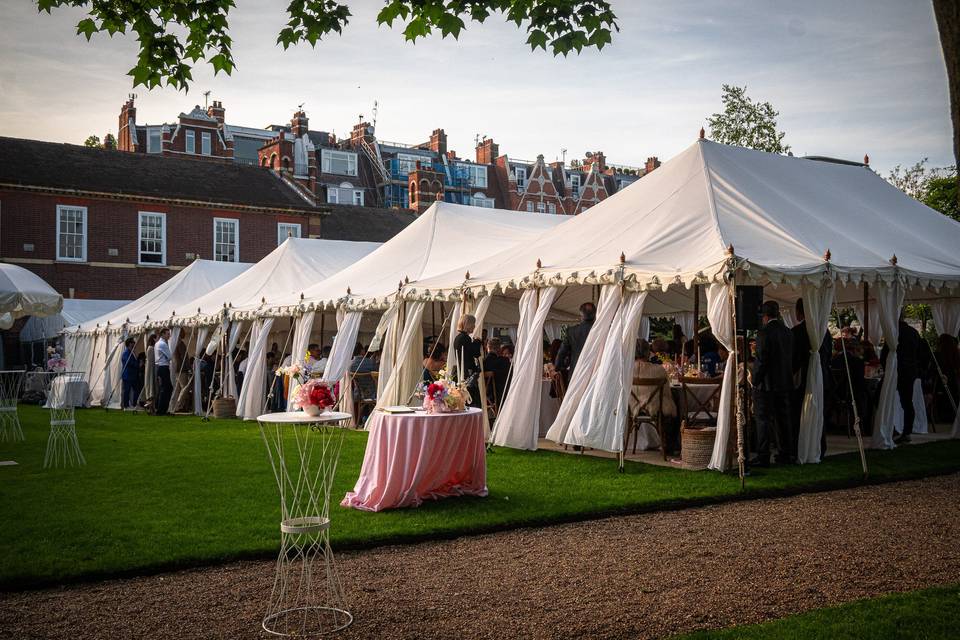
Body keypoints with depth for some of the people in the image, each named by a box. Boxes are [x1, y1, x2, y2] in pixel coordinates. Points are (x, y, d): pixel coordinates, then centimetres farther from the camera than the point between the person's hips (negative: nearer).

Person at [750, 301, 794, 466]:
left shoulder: (764, 333, -15)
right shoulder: (787, 332, 7)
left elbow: (761, 360, -17)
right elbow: (791, 358, 11)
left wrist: (755, 381, -9)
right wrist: (787, 376, 18)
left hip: (767, 384, -7)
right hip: (784, 384, 7)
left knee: (764, 420, -2)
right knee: (783, 418, 13)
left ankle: (763, 457, -1)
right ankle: (785, 454, 18)